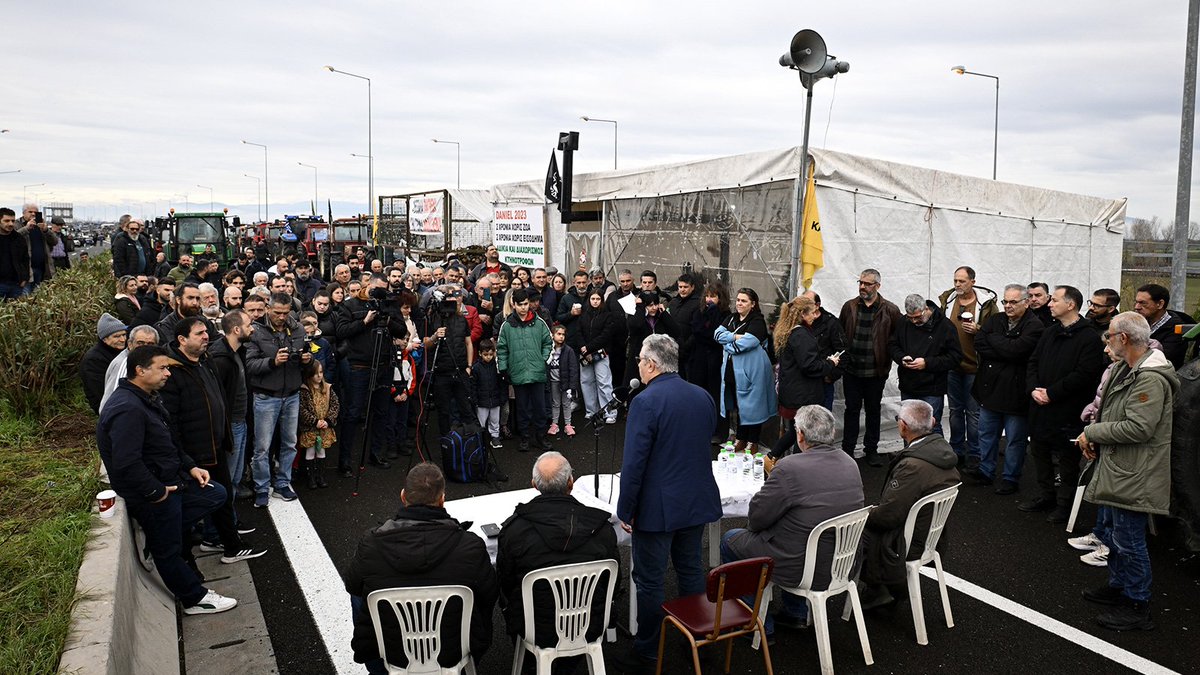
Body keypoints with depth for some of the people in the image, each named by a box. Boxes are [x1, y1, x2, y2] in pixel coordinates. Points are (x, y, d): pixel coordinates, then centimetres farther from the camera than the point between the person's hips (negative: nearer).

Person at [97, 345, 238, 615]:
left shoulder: (147, 400, 8)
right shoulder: (127, 408, -27)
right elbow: (126, 463, -33)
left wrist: (190, 467, 9)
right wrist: (156, 492, -23)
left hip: (169, 480, 10)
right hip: (152, 495, -10)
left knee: (216, 494, 16)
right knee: (169, 551, 8)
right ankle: (194, 599, 23)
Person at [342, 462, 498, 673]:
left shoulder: (370, 545, -18)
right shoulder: (471, 547, -22)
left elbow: (352, 585, 1)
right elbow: (490, 595, -6)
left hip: (391, 653, 1)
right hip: (454, 653, 0)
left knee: (359, 595, 28)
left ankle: (377, 669, 45)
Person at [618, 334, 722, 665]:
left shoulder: (645, 402, -20)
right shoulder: (704, 397, 2)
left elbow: (633, 463, -20)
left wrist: (625, 510, -12)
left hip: (657, 507, -7)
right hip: (697, 501, 7)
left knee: (650, 580, 8)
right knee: (691, 570, 20)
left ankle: (648, 647, 22)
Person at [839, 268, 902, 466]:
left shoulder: (890, 310, -4)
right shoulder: (849, 306, 3)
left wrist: (886, 361, -6)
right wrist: (842, 358, 3)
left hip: (876, 371, -1)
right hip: (851, 369, 1)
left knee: (873, 411, 12)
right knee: (852, 409, 9)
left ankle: (871, 450, 24)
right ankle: (847, 449, 18)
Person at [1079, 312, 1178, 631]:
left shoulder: (1151, 379, -23)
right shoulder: (1126, 369, 9)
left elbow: (1138, 428, -28)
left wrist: (1092, 432, -17)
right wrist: (1095, 437, 3)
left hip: (1133, 476, -10)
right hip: (1116, 469, 10)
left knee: (1129, 541, 0)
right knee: (1113, 534, 22)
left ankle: (1136, 607, 13)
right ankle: (1118, 587, 38)